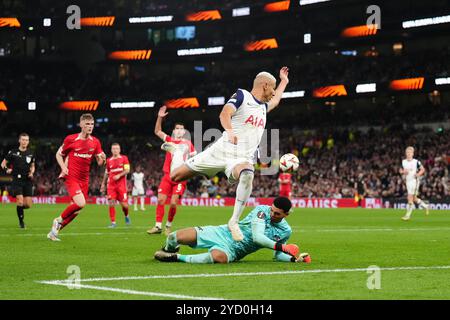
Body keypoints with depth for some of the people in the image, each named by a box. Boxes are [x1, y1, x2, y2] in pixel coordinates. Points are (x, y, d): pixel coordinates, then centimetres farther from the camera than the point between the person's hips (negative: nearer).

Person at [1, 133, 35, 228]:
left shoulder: (30, 153, 8)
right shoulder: (13, 152, -2)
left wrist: (32, 172, 0)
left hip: (27, 181, 3)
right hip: (17, 181, -3)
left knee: (28, 205, 0)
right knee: (20, 201, -16)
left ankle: (19, 208, 35)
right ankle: (21, 220, 4)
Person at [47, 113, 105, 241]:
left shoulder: (95, 142, 4)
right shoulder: (71, 139, -7)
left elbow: (99, 162, 6)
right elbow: (59, 154, 6)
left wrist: (102, 159, -17)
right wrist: (63, 167, -11)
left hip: (84, 180, 5)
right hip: (71, 177, -5)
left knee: (75, 210, 5)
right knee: (80, 203, -24)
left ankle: (54, 231, 21)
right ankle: (59, 220, 1)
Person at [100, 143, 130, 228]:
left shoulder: (124, 158, 3)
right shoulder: (109, 160, 11)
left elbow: (127, 170, -4)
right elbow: (106, 173, 21)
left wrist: (119, 175, -19)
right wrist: (103, 184, 18)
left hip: (121, 184, -2)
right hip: (111, 185, 2)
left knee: (124, 204, -4)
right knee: (111, 203, -11)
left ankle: (126, 216, 29)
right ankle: (113, 222, -4)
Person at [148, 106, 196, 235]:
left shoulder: (188, 143, 9)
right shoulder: (169, 140, 12)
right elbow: (157, 131, 10)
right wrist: (160, 117, 0)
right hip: (168, 176, 2)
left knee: (173, 202, -10)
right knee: (160, 200, -7)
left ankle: (168, 226, 7)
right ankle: (158, 226, -1)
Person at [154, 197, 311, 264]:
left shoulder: (285, 231, 1)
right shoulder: (262, 210, -11)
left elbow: (278, 255, 11)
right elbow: (257, 237, -21)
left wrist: (294, 258, -8)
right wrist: (281, 246, -23)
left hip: (233, 251, 1)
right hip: (225, 233, -1)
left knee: (219, 257, -41)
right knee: (178, 237, -17)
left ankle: (177, 257, -18)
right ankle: (169, 249, 27)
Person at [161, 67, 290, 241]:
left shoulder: (262, 107, 21)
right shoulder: (242, 96, -3)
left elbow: (275, 101, 47)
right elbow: (225, 114, -21)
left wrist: (284, 81, 55)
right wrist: (230, 131, -40)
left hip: (243, 159, 4)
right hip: (222, 151, -4)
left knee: (247, 174, -37)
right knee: (175, 176, 2)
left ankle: (234, 222, -28)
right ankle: (178, 152, 38)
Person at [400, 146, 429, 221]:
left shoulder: (416, 162, -7)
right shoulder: (403, 162, 6)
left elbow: (422, 169, 2)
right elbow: (400, 171, 16)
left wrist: (418, 174, -16)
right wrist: (403, 172, -7)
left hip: (415, 181, -6)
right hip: (408, 181, 6)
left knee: (410, 198, -12)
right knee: (414, 198, 12)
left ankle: (408, 215, -8)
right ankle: (425, 206, 34)